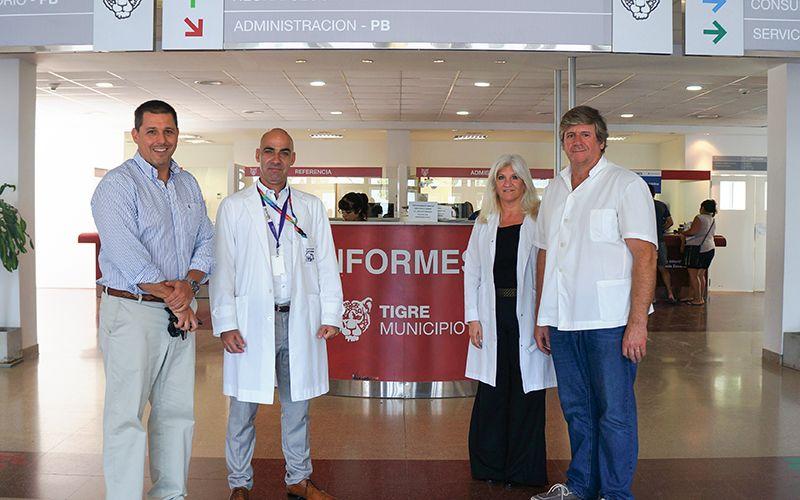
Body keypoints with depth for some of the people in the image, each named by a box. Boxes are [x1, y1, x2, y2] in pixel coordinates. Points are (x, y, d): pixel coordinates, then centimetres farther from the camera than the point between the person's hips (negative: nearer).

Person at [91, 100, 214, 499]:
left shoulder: (188, 184, 14)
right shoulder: (117, 184, -7)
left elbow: (207, 240, 9)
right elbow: (127, 256, -17)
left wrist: (189, 283, -10)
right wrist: (171, 296, -14)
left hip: (180, 314, 7)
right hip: (133, 312, -7)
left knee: (177, 412, 12)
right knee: (126, 414, -3)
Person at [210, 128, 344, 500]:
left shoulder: (312, 207, 11)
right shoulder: (233, 207, 4)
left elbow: (326, 264, 9)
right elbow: (221, 267, 0)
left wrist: (331, 315, 2)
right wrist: (226, 324, -7)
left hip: (300, 320, 2)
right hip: (251, 320, -2)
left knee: (297, 404, 11)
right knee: (243, 407, 5)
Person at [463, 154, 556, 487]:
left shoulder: (539, 221, 0)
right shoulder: (484, 224, 12)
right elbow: (471, 272, 11)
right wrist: (473, 317, 3)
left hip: (526, 315, -3)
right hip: (493, 316, 3)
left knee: (526, 394, 3)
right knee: (491, 394, 7)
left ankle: (523, 470, 15)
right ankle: (490, 467, 20)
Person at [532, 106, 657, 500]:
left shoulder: (626, 185, -4)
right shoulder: (554, 189, 15)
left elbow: (644, 255, -11)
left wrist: (637, 322, -18)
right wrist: (540, 317, 14)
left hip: (610, 320, -6)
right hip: (562, 320, 6)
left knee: (614, 412, 1)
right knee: (576, 409, 15)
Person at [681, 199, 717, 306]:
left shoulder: (699, 218, -10)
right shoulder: (713, 221, 16)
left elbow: (692, 231, -19)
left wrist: (683, 233, 0)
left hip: (697, 248, -8)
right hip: (710, 249, 9)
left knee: (693, 275, -4)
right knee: (701, 275, 13)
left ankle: (697, 299, -5)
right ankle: (701, 297, 15)